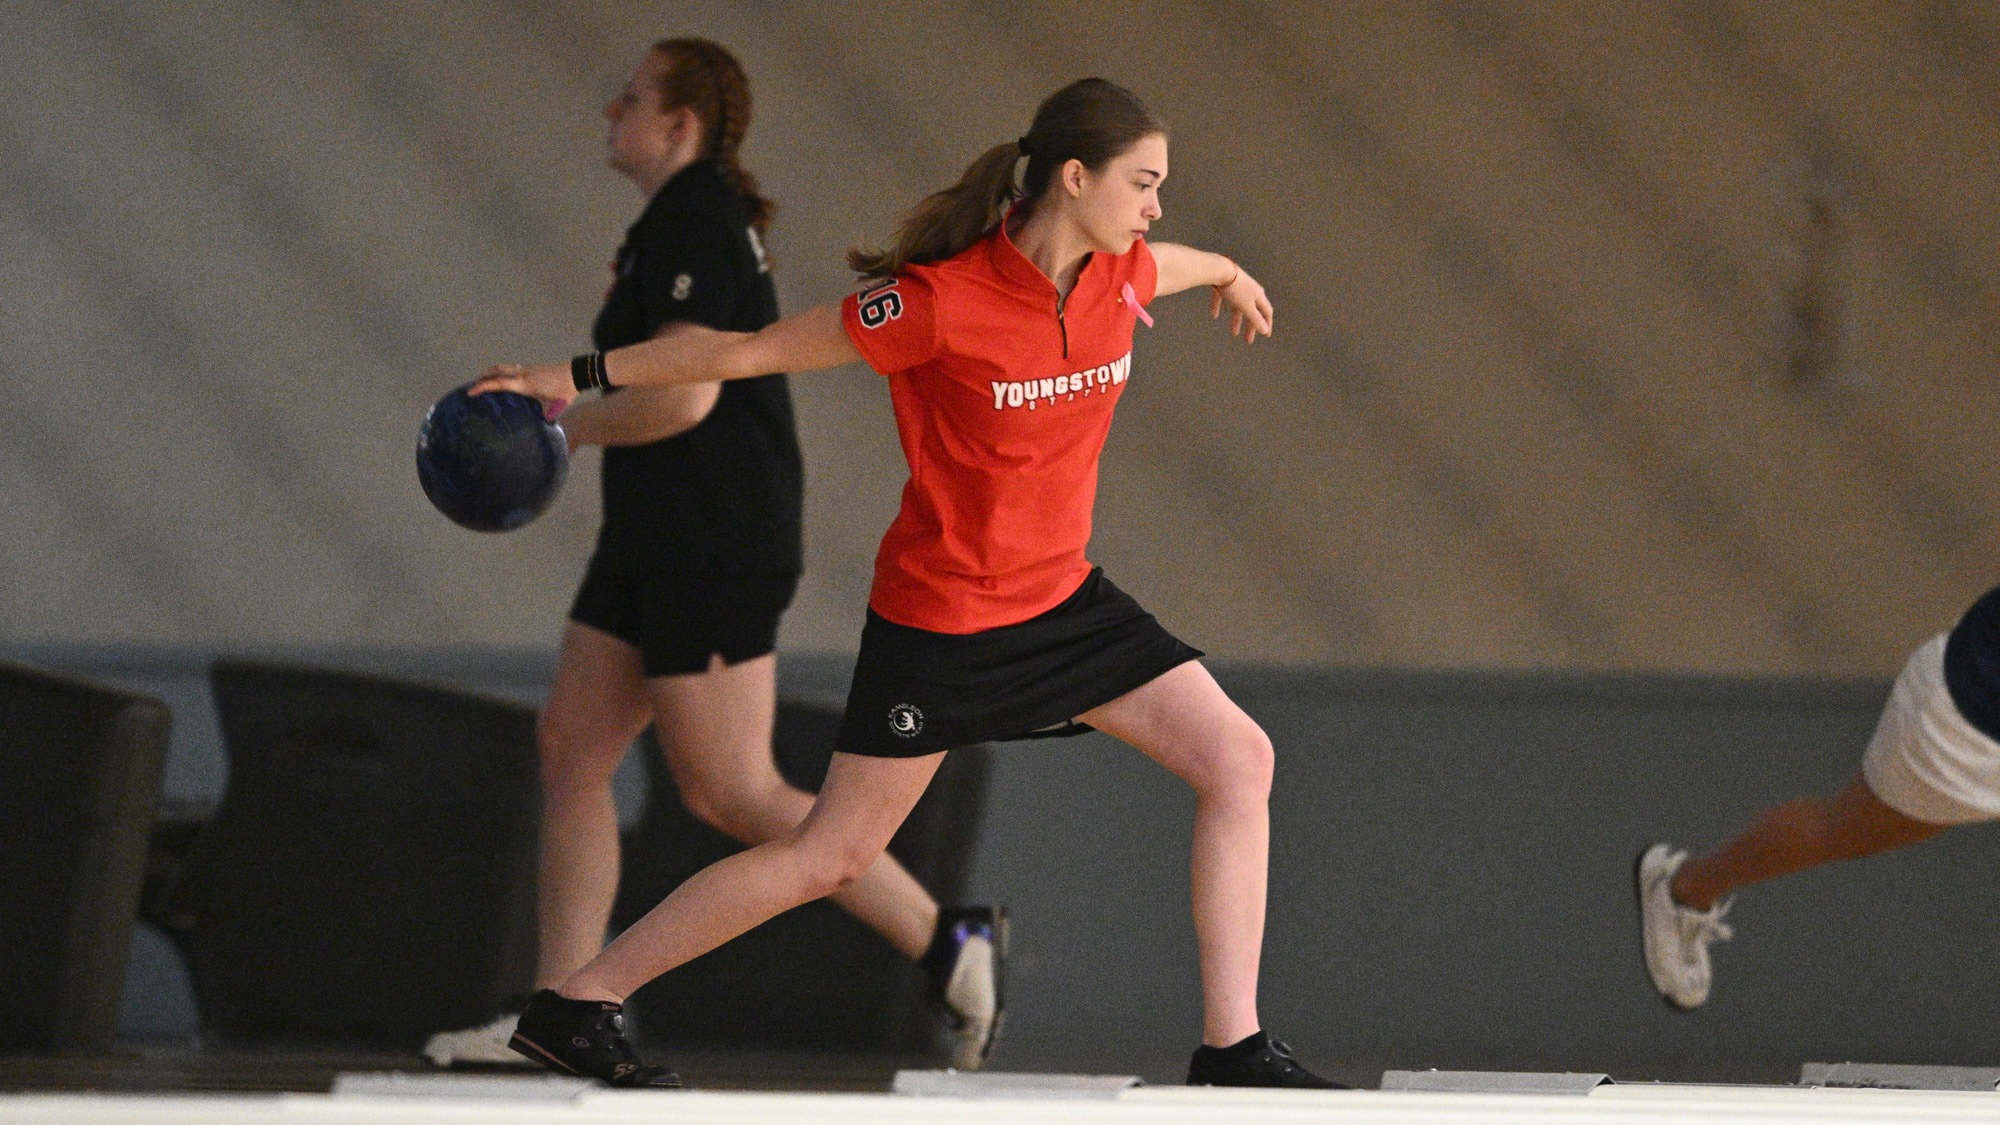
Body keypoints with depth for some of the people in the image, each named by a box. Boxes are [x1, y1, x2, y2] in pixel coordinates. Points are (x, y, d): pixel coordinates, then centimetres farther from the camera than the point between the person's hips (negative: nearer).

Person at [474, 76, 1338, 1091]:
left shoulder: (1120, 275, -4)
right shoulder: (942, 301, -24)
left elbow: (1177, 263, 25)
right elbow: (751, 351, -14)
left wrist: (1231, 277, 48)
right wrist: (582, 378, -8)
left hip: (1060, 598, 7)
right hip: (938, 616, -7)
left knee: (1238, 760, -6)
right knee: (831, 855, -1)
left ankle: (1233, 1048, -2)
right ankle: (576, 1005, 11)